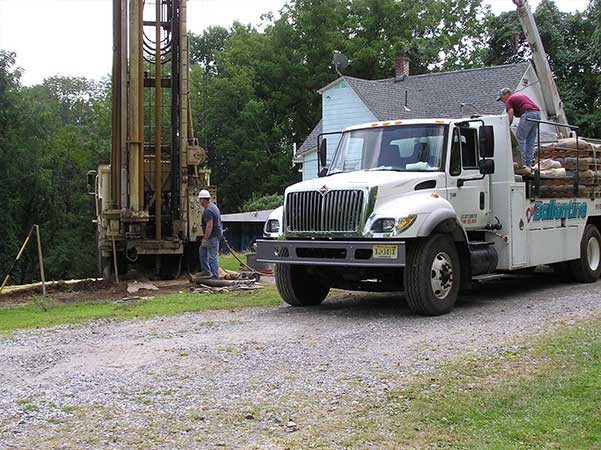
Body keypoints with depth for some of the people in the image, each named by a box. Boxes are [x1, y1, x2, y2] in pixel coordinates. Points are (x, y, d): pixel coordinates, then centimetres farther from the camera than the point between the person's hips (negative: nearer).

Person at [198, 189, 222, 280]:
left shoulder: (208, 211, -21)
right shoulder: (213, 206, 13)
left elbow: (209, 226, -26)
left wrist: (205, 239, -23)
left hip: (213, 235, -11)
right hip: (217, 233, 11)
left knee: (213, 256, -8)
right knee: (202, 250, 23)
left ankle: (215, 278, -5)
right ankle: (206, 271, 25)